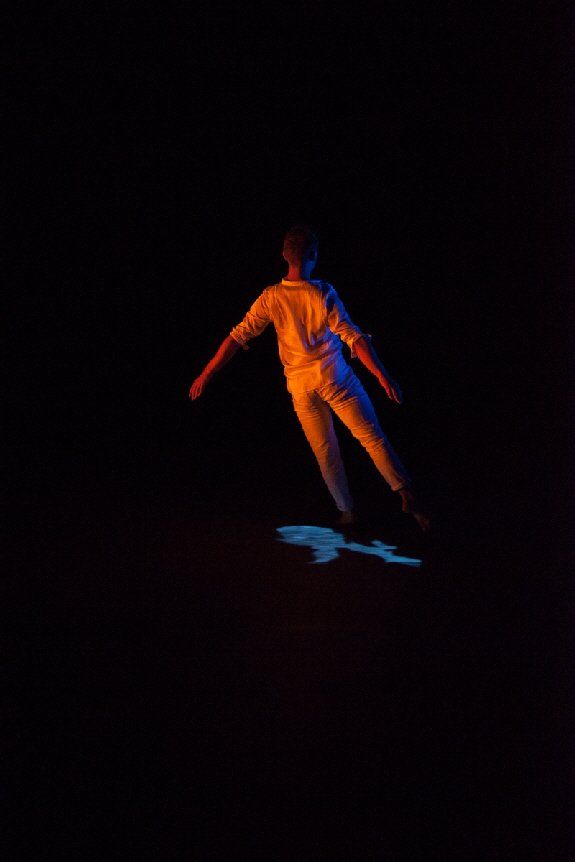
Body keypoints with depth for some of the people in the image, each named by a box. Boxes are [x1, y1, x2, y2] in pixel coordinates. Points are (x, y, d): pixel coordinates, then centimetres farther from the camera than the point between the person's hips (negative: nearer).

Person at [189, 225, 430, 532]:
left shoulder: (270, 298, -6)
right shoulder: (323, 293, -14)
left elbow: (237, 338, -5)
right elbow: (354, 338, -18)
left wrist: (206, 375, 2)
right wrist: (384, 378, -18)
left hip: (301, 387, 3)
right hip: (335, 378, -3)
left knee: (325, 450, 15)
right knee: (372, 437, 2)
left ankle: (346, 510, 20)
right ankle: (405, 493, -8)